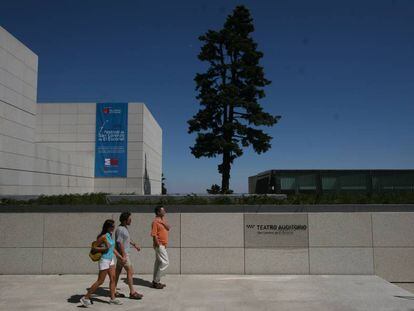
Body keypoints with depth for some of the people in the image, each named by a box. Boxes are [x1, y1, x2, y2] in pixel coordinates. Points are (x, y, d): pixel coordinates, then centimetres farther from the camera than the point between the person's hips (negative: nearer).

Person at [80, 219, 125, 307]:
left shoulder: (110, 235, 7)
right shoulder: (103, 236, -18)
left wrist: (121, 257, 16)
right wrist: (104, 248, -27)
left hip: (111, 260, 9)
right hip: (104, 260, -8)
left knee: (113, 278, 9)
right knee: (100, 281, -1)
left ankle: (112, 298, 18)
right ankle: (86, 298, 10)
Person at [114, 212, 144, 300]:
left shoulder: (125, 228, 11)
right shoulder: (120, 229, -20)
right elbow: (120, 243, -23)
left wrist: (135, 244, 29)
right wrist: (124, 255, -24)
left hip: (124, 253, 10)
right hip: (123, 253, -10)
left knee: (117, 272, 13)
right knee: (130, 272, -5)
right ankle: (132, 293, 2)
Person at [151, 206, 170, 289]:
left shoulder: (163, 220, 11)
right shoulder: (155, 221, -16)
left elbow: (168, 228, -1)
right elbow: (154, 235, -19)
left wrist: (163, 221, -12)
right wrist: (158, 245, -20)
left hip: (162, 245, 9)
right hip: (160, 245, -9)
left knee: (158, 262, 14)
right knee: (165, 263, -9)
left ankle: (155, 281, 23)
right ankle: (156, 281, 0)